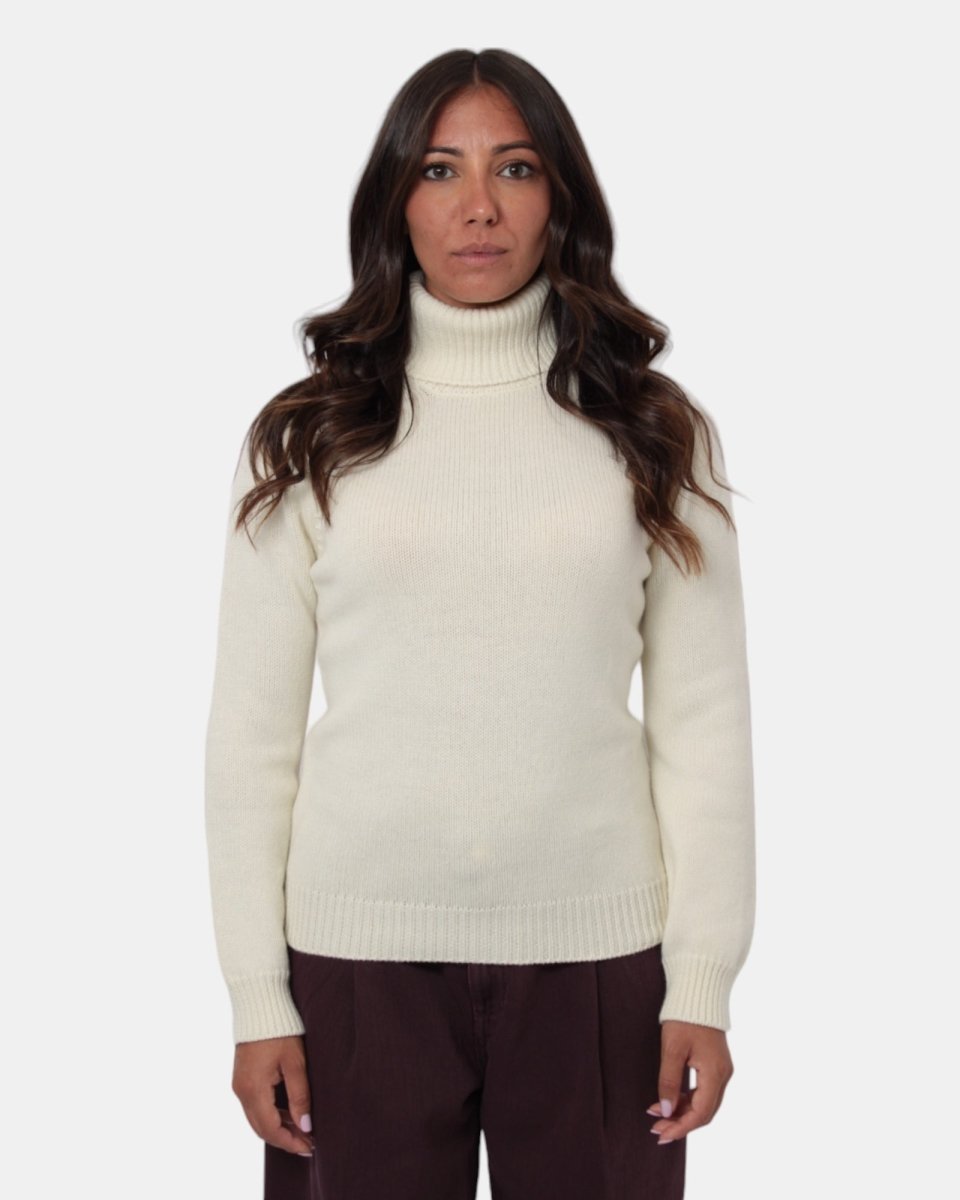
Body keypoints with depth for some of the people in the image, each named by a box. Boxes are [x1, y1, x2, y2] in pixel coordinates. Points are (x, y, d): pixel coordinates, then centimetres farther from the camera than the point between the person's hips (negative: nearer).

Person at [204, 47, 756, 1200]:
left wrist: (703, 982, -3)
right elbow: (252, 730, 2)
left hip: (594, 948, 1)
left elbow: (703, 720, 2)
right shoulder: (305, 438, 2)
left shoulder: (654, 432, 3)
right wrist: (257, 997, -2)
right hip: (360, 946, 0)